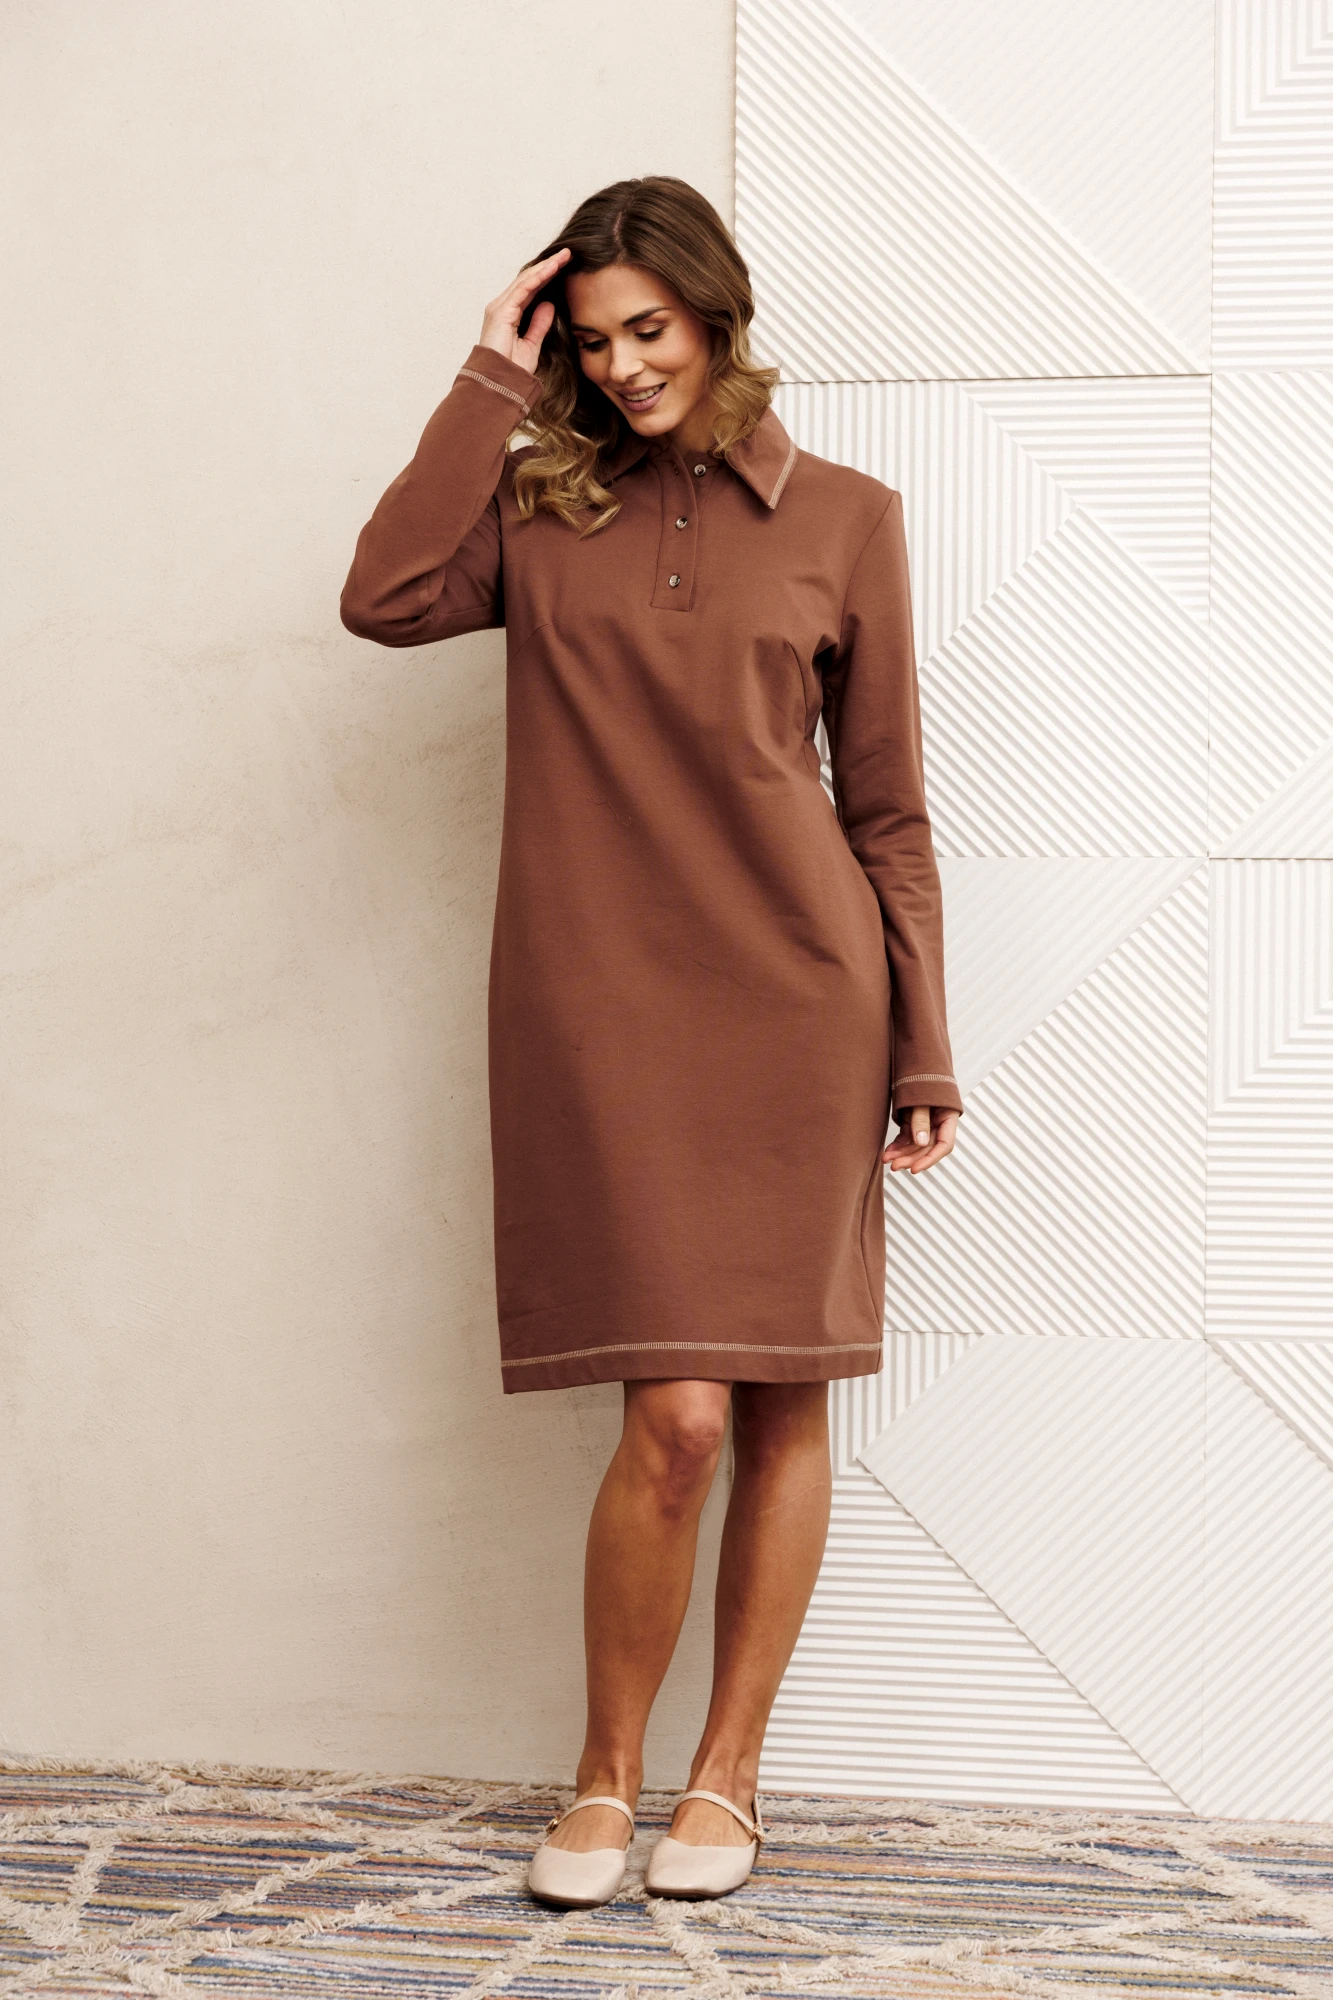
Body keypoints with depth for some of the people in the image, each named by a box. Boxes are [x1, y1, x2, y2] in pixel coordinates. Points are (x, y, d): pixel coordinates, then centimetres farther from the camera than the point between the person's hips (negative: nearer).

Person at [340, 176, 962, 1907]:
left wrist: (923, 1048, 3)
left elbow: (888, 809, 7)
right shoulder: (542, 508, 10)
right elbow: (386, 596, -11)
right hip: (604, 1003, -1)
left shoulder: (842, 518, 7)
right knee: (675, 1416, -8)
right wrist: (491, 384, -3)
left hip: (798, 1001, 1)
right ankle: (606, 1778, 12)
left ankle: (727, 1777, 20)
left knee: (784, 1402, 5)